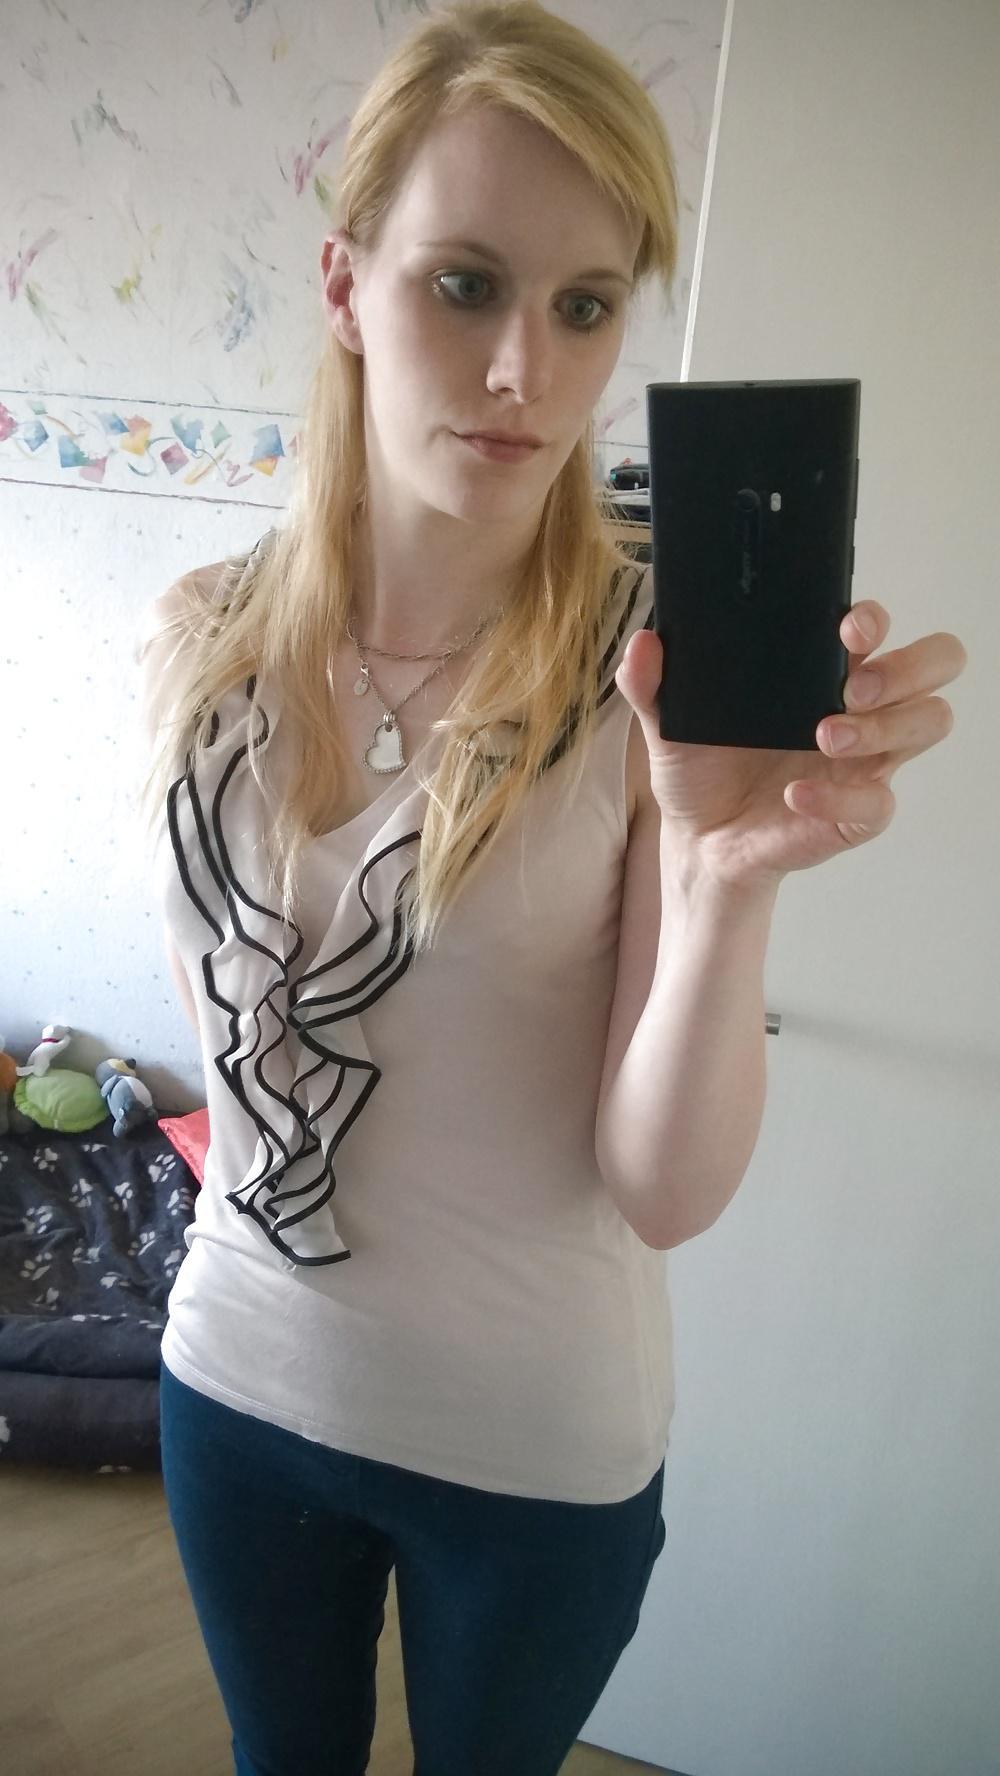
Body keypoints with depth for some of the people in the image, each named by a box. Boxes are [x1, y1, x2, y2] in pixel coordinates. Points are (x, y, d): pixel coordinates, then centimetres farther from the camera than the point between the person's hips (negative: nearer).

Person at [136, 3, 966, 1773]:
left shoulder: (671, 677, -19)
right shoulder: (203, 646, -11)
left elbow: (666, 1194, -23)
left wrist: (731, 880, -38)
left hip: (543, 1443, -2)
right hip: (240, 1381, 3)